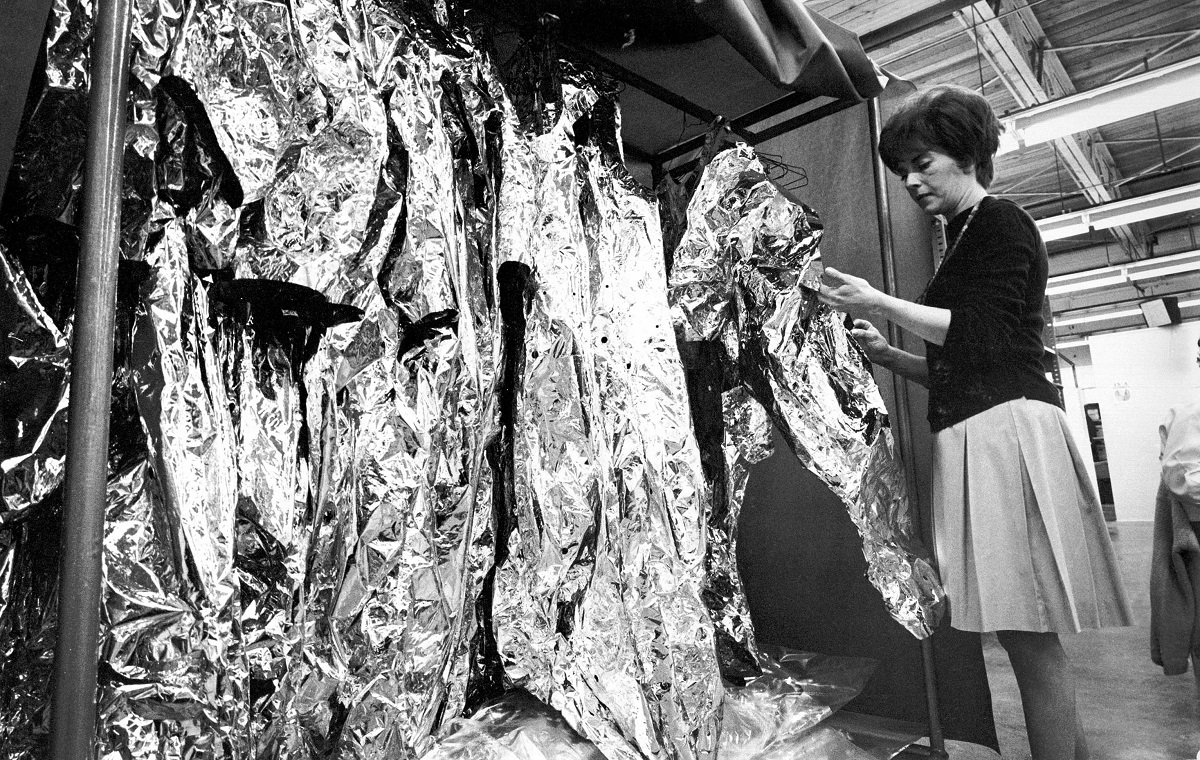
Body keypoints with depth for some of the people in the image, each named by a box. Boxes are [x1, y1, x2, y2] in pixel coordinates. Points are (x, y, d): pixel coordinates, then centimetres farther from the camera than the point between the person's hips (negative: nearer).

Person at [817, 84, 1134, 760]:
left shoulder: (1001, 222, 1)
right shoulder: (964, 241, 26)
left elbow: (981, 333, -13)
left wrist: (880, 304, -12)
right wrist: (889, 355, 12)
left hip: (1008, 427, -9)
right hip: (973, 437, 9)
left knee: (1029, 637, -8)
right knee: (1031, 640, 9)